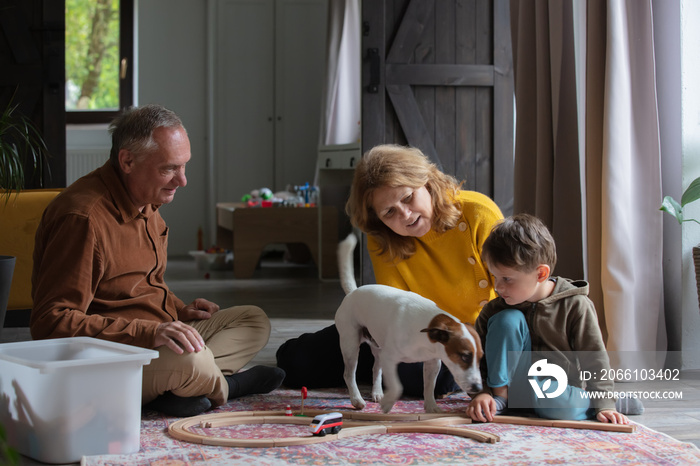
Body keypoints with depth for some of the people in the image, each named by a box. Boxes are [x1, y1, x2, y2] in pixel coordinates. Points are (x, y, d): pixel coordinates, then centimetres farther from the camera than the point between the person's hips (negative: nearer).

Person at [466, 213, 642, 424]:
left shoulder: (575, 306, -12)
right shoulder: (495, 309, -5)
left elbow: (595, 359, -9)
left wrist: (604, 405, -17)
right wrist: (482, 392, -22)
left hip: (558, 388, -1)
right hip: (517, 380, 1)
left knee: (555, 404, -39)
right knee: (507, 320, -21)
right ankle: (500, 397, -14)